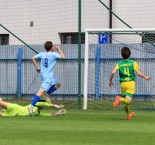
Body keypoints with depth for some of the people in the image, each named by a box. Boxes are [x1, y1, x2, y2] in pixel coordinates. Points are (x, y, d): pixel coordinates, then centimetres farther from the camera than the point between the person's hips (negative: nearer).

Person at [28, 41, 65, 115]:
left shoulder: (42, 54, 8)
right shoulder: (53, 54, -9)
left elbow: (33, 58, 7)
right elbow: (63, 57, -3)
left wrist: (37, 67, 16)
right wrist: (59, 49, 10)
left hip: (43, 75, 9)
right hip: (48, 77, -9)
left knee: (58, 84, 26)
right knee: (41, 91, -17)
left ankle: (45, 94, 13)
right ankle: (31, 106, -28)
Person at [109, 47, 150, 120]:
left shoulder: (119, 64, 2)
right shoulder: (133, 63, -2)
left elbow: (113, 72, -8)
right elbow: (138, 72, -10)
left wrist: (110, 81, 7)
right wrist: (145, 77, 6)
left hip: (123, 84, 3)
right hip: (131, 83, -3)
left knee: (126, 101, 19)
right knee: (128, 100, -10)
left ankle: (129, 114, 31)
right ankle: (120, 99, -40)